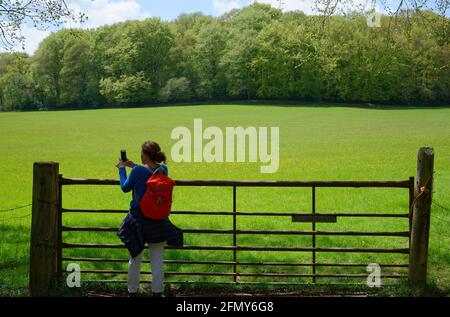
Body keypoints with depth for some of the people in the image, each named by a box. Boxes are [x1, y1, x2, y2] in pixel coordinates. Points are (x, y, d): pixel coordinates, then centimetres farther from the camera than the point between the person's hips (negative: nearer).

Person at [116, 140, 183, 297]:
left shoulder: (138, 171, -19)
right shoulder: (163, 169, -6)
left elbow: (125, 188, -3)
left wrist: (122, 169, 9)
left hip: (138, 218, -3)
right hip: (158, 219, 3)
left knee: (135, 258, 13)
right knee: (157, 259, 12)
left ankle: (132, 291, 25)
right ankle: (157, 291, 17)